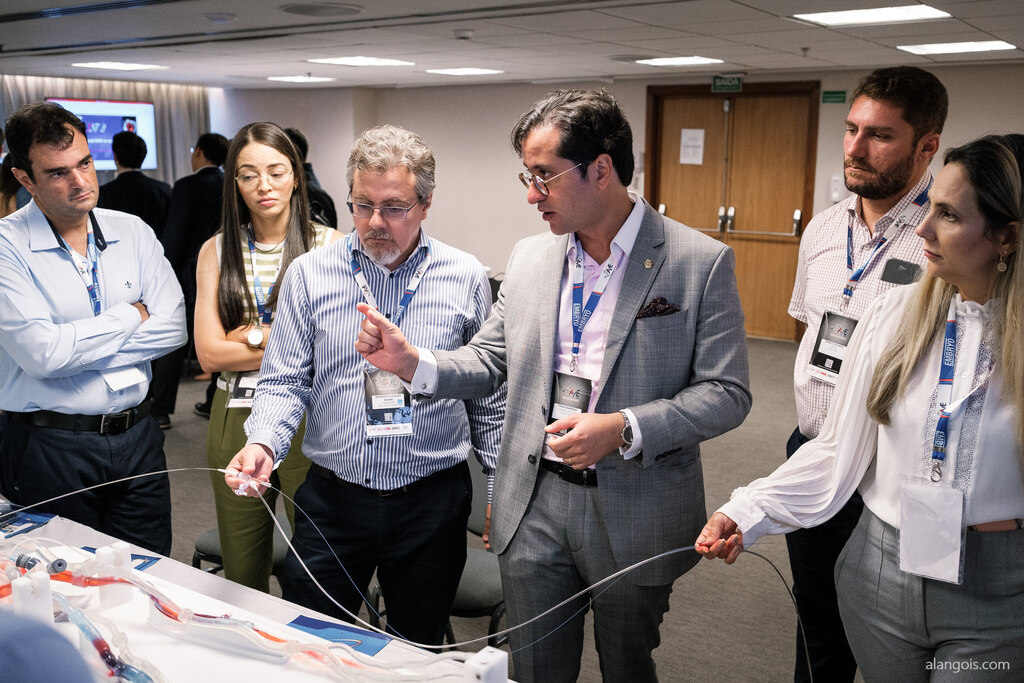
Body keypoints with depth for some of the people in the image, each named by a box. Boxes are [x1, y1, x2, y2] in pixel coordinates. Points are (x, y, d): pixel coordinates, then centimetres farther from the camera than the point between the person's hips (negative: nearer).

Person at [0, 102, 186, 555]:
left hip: (137, 437, 4)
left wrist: (76, 350, -13)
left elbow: (173, 328, -6)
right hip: (51, 447, -3)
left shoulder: (132, 232, 4)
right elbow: (40, 352, -20)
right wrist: (130, 317, -9)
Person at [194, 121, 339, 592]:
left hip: (311, 417, -2)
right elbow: (209, 354, -3)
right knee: (242, 578, 16)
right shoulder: (216, 251, 5)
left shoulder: (330, 246, -1)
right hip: (236, 422, 3)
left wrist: (253, 335, -11)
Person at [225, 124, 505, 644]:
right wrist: (263, 443, -19)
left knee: (418, 654, 16)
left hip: (433, 504, 0)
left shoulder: (465, 279, -2)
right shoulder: (309, 275, -2)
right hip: (332, 502, 1)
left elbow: (488, 395, 5)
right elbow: (284, 381, 0)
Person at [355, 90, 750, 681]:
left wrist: (624, 429, -25)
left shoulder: (700, 262, -11)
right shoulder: (530, 257, 3)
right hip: (533, 508, 4)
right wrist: (413, 362, -10)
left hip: (633, 516, -3)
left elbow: (726, 393, -12)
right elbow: (489, 361, 9)